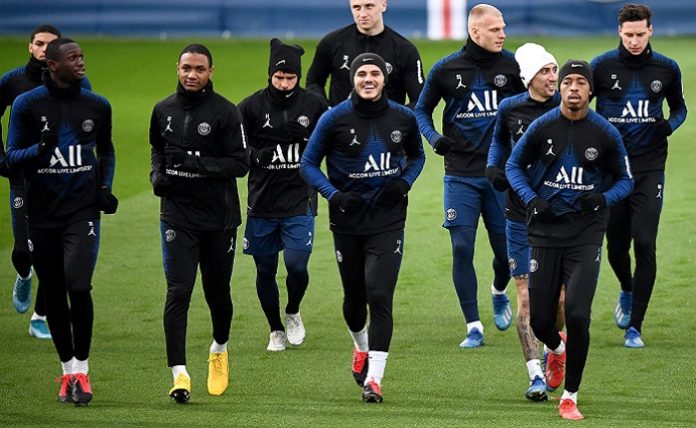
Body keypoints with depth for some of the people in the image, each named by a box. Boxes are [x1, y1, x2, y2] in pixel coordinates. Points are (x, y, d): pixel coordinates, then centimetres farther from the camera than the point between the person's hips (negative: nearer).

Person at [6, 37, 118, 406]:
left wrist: (105, 187, 6)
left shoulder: (97, 106, 6)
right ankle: (68, 370, 21)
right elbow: (12, 157, -1)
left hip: (82, 210, 0)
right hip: (42, 214, 0)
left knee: (79, 287, -16)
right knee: (53, 296, 7)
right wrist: (40, 148, -20)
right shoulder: (27, 105, -2)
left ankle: (82, 371, -4)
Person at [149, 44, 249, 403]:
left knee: (217, 292, 13)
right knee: (178, 292, -11)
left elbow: (240, 164, -10)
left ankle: (219, 350, 42)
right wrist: (157, 174, 4)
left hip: (219, 216, -1)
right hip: (177, 215, 1)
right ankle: (179, 374, -16)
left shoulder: (226, 113, -7)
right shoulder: (163, 111, 6)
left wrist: (197, 164, -23)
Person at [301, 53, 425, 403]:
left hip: (388, 220, -1)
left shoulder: (403, 118, -1)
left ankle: (374, 378, -12)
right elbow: (308, 164, 0)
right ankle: (361, 348, 46)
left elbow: (416, 156, 17)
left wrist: (404, 183, -4)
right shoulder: (335, 119, -7)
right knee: (354, 296, 14)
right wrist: (334, 195, -15)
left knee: (379, 296, -13)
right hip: (347, 221, 1)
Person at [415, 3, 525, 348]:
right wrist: (434, 138, -7)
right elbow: (421, 110, 11)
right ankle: (473, 328, 2)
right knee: (462, 248, -6)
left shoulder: (511, 66, 0)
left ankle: (499, 292, 38)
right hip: (460, 174, -1)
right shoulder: (446, 70, -1)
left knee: (506, 248, 3)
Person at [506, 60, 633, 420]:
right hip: (546, 230, 1)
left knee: (578, 316, -14)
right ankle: (556, 349, 42)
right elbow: (514, 165, 11)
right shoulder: (541, 127, -2)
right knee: (540, 319, 3)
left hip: (586, 232, -1)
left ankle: (570, 397, 2)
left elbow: (625, 180, 9)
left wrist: (604, 198, -12)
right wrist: (530, 199, -7)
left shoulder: (606, 133, -2)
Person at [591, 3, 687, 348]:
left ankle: (634, 326, -4)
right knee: (616, 246, 7)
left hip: (649, 168, 0)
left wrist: (670, 124, -6)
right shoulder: (602, 66, -3)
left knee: (645, 244, -11)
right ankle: (627, 291, 42)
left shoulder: (666, 69, 1)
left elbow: (679, 107, 16)